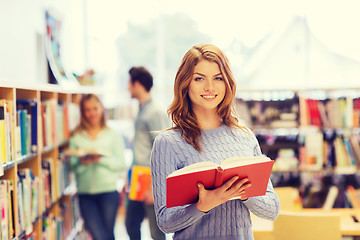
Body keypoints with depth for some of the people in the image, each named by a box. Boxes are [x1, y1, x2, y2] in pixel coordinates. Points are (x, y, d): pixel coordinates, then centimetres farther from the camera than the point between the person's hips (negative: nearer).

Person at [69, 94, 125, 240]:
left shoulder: (113, 135, 6)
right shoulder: (76, 138, 7)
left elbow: (121, 164, -1)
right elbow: (73, 167, 4)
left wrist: (101, 159, -15)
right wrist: (82, 162, -16)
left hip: (109, 191, 0)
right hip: (85, 193, 0)